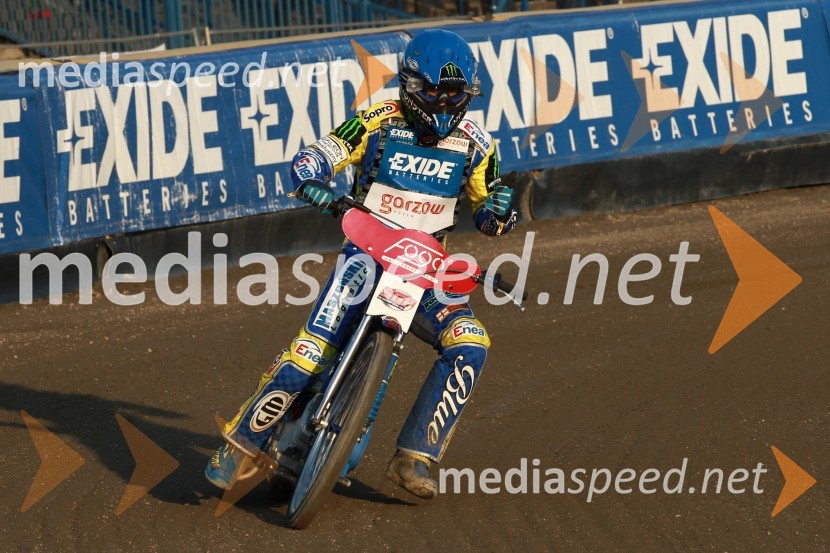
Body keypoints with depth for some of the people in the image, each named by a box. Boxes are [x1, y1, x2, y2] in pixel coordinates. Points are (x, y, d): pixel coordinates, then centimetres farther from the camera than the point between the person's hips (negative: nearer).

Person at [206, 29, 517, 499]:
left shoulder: (475, 144, 4)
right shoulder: (378, 123, -3)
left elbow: (487, 214, 13)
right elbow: (312, 159, -3)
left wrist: (500, 208, -12)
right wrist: (313, 181, -27)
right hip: (365, 256, -3)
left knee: (469, 347, -23)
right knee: (308, 356, -18)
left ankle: (414, 458, -18)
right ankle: (240, 445, -1)